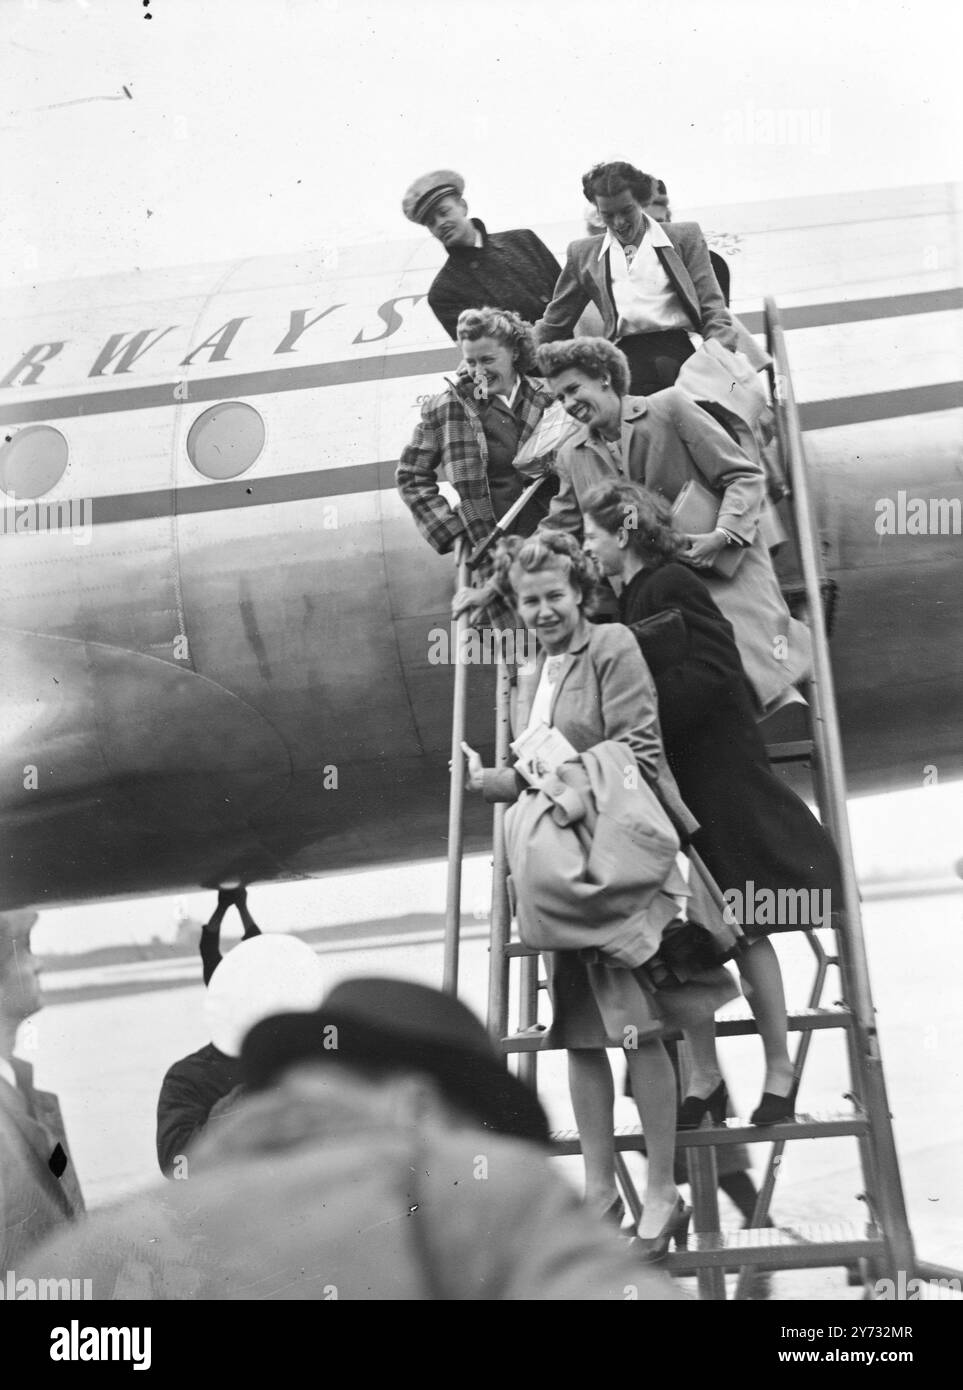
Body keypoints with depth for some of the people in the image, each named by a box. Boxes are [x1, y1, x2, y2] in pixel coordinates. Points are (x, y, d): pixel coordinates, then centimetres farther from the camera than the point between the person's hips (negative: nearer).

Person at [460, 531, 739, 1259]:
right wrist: (486, 778, 18)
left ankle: (662, 1194, 1)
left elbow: (639, 753, -12)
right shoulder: (529, 680, 18)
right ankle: (599, 1190, 18)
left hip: (621, 864, -7)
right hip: (558, 872, 7)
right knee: (580, 1034, 9)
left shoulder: (613, 646, -4)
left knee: (638, 1027, -8)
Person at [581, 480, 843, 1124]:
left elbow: (712, 674, -21)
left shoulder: (672, 586, -13)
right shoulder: (635, 595, 12)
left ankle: (780, 1070, 12)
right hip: (673, 781, 8)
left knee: (744, 930, 1)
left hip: (717, 775, -8)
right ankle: (704, 1077, 14)